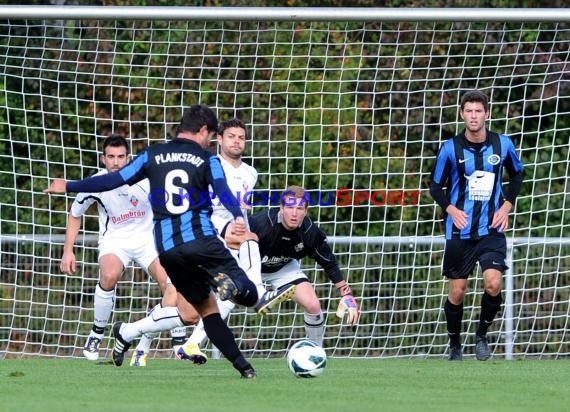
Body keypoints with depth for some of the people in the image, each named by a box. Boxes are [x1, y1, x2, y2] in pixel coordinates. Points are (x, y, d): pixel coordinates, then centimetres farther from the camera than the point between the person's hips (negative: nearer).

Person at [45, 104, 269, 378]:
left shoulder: (153, 155, 14)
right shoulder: (207, 160, 6)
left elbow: (115, 180, 13)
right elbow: (223, 191, -13)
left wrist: (69, 187, 23)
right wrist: (238, 218, -31)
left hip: (167, 250, 4)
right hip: (202, 240, -4)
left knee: (205, 306, 19)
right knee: (249, 296, -3)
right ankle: (228, 283, -36)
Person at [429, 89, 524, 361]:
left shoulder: (502, 144, -2)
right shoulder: (451, 148, -7)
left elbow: (516, 175, 15)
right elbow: (435, 186, 3)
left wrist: (507, 206, 2)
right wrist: (451, 209, -14)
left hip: (491, 229, 0)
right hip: (460, 231, 0)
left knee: (493, 284, -17)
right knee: (457, 291, 3)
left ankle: (482, 335, 6)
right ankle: (455, 346, 22)